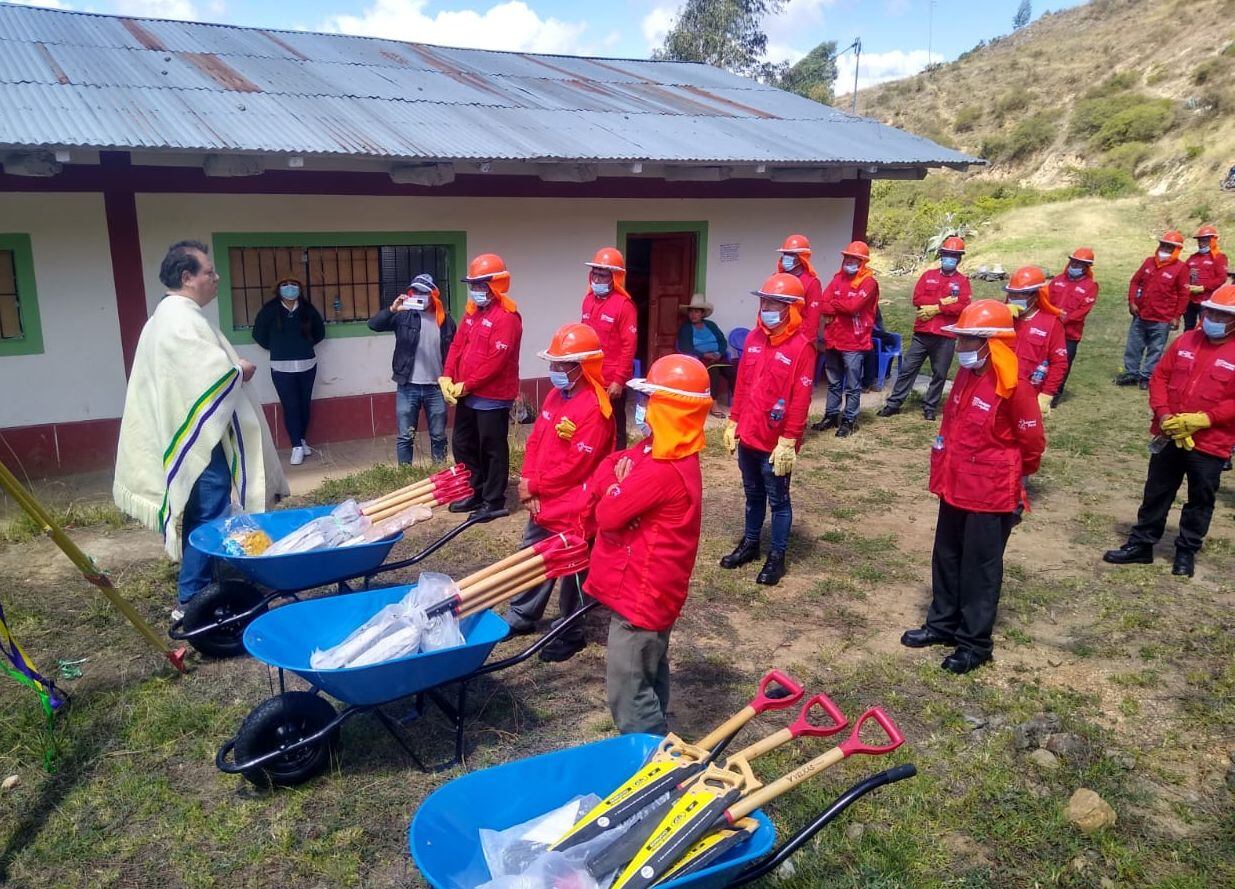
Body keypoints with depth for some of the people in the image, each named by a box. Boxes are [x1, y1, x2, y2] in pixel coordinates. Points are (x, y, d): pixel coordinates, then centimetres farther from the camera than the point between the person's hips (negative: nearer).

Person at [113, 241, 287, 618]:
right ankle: (192, 599, 2)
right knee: (210, 517, -5)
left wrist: (233, 369, 8)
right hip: (200, 435, -11)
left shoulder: (172, 314, 15)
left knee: (205, 514, 17)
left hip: (195, 432, 11)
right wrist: (243, 371, -7)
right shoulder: (182, 319, -18)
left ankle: (200, 587, 28)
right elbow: (215, 375, -26)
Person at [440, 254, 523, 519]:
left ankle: (494, 502, 13)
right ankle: (475, 494, 31)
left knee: (492, 449, 1)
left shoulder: (506, 316, -16)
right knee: (462, 444, 17)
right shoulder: (472, 311, 13)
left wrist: (466, 385, -18)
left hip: (493, 397, -9)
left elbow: (496, 361, -22)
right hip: (467, 395, 9)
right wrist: (447, 378, -3)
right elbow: (457, 345, 12)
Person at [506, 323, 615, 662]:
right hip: (542, 502, 9)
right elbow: (535, 441, 9)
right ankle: (520, 617, 41)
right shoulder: (555, 395, 6)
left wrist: (535, 485, -13)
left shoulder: (594, 409, -22)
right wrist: (528, 484, -4)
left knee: (571, 569, 8)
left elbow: (576, 465, -23)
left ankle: (571, 634, 25)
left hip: (572, 507, -9)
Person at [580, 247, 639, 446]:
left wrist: (619, 380, -17)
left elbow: (629, 346, -15)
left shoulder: (624, 304, -12)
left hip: (612, 382, -6)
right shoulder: (588, 300, 10)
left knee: (613, 429, 5)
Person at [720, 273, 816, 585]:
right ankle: (750, 544, 36)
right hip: (748, 437, 6)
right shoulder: (754, 338, 6)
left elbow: (800, 400, -16)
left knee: (778, 500, 7)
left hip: (775, 443, -6)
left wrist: (788, 441, -17)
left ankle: (777, 557, 20)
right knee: (753, 494, 20)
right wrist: (733, 422, 11)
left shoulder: (801, 347, -14)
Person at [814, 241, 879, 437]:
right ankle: (831, 416, 26)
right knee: (833, 383, 16)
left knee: (852, 386, 3)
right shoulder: (838, 278, 10)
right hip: (833, 339, 6)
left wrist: (834, 304, -5)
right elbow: (823, 305, -1)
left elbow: (853, 305, -22)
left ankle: (849, 421, 10)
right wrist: (843, 308, -14)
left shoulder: (868, 282, -8)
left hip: (854, 342, -6)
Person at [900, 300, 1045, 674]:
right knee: (947, 559, 18)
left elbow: (1032, 441, -11)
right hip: (955, 487, 8)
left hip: (991, 494, -8)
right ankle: (942, 624, 34)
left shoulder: (1013, 385, -20)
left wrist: (1014, 475, 4)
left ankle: (975, 643, 18)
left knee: (980, 568, 5)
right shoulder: (966, 375, 5)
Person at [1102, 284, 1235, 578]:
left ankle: (1187, 551, 27)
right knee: (1156, 492, 14)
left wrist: (1201, 419, -22)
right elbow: (1160, 377, 5)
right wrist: (1164, 416, -8)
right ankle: (1141, 544, 25)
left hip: (1210, 442, -3)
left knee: (1200, 500, 11)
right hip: (1168, 436, 4)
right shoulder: (1186, 340, 4)